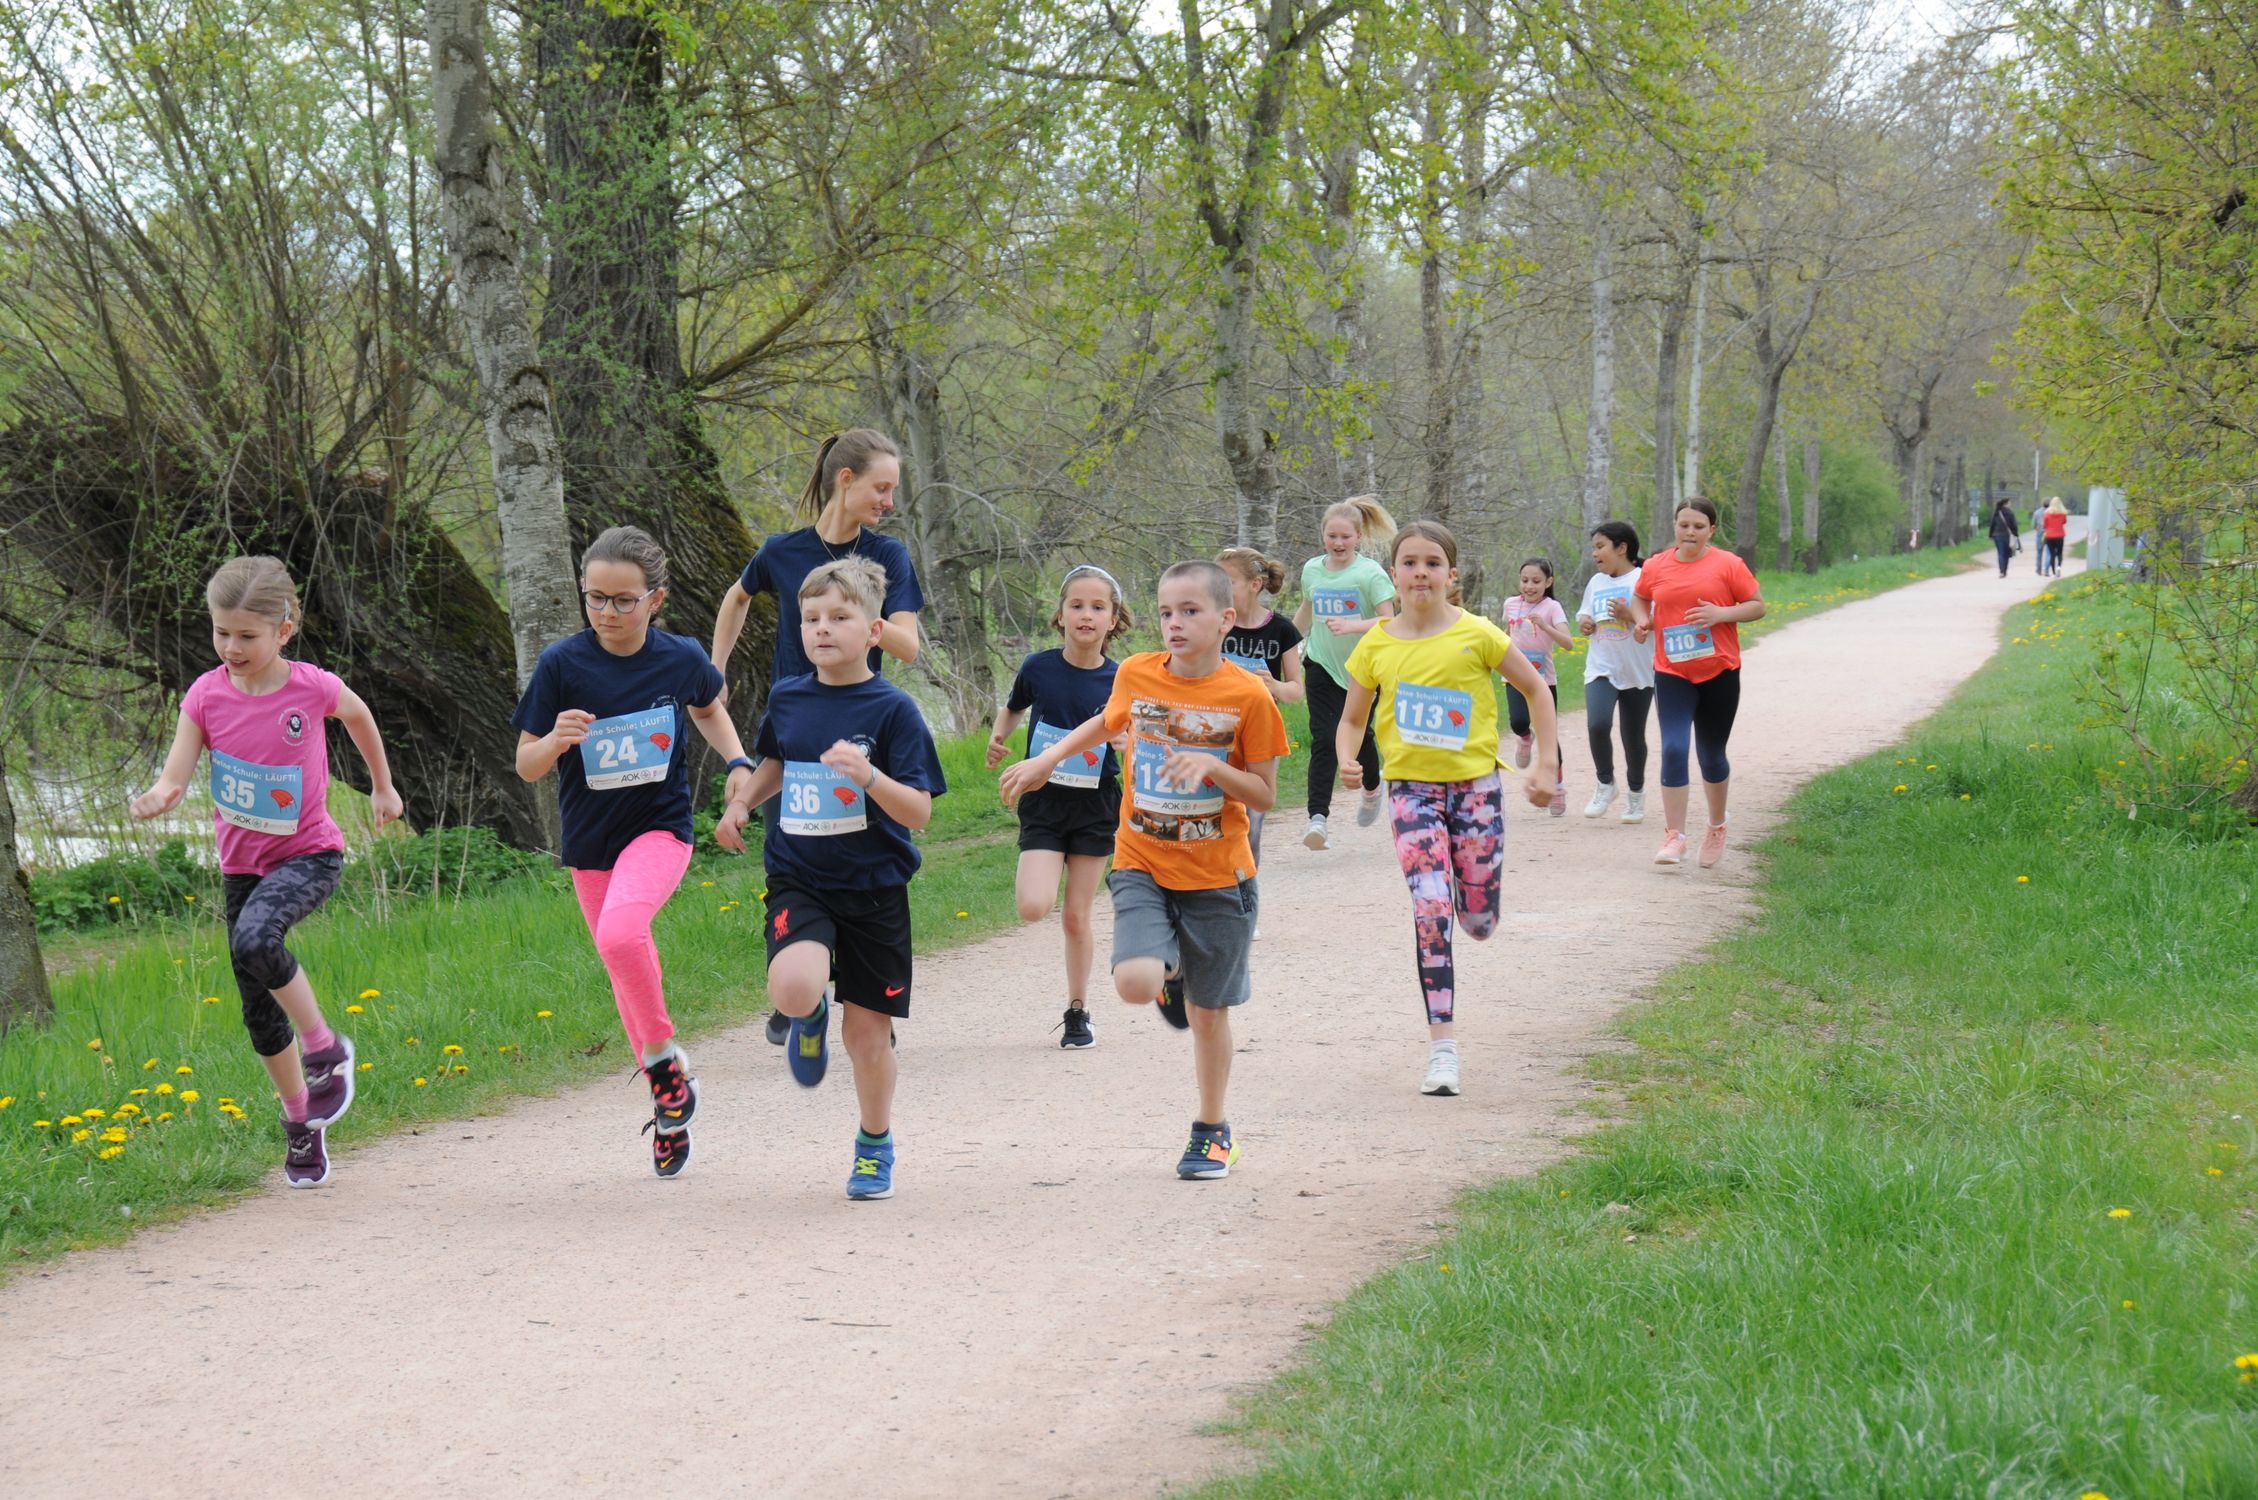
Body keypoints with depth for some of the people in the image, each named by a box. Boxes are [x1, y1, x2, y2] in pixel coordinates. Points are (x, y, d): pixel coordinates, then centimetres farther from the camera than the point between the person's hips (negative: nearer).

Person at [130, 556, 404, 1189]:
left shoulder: (312, 687, -13)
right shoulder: (206, 696, -9)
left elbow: (358, 715, 10)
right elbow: (175, 778, -13)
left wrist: (383, 787, 21)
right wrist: (156, 799, -37)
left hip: (309, 853, -4)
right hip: (242, 863, 4)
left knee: (256, 938, -34)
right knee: (259, 1010, 7)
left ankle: (325, 1049, -12)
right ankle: (302, 1121, 27)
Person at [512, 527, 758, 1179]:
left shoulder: (681, 659, -7)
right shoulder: (562, 665, -10)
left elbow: (708, 708, 18)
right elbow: (526, 766, -5)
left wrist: (739, 765, 4)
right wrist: (556, 740, -26)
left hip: (660, 828, -2)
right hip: (590, 841, 2)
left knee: (620, 931, -31)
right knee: (627, 977, 10)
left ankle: (664, 1056, -10)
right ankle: (670, 1109, 27)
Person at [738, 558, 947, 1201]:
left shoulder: (892, 710, -9)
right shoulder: (786, 700, 3)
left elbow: (918, 812, -13)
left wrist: (867, 775, -28)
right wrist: (741, 802, 17)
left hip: (873, 887, -2)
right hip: (798, 880, 2)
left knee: (868, 1033, 5)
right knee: (793, 989, -28)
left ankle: (875, 1146, 30)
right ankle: (813, 1017, 10)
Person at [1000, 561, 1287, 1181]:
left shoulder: (1247, 697, -10)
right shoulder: (1136, 675, -2)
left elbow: (1265, 795, -5)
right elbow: (1109, 722, 22)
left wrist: (1211, 766, -21)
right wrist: (1047, 760, 17)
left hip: (1217, 874, -1)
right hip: (1142, 866, 1)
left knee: (1208, 1011, 8)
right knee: (1135, 983, -21)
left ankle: (1213, 1130, 28)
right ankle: (1171, 971, 17)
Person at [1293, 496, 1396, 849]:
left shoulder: (1370, 573, -11)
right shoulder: (1312, 570, 3)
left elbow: (1388, 621, -17)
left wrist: (1353, 625, -32)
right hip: (1322, 666, 2)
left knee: (1357, 735, 7)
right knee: (1322, 740, -10)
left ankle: (1372, 787, 41)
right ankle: (1318, 818, -18)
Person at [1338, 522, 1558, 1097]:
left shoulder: (1477, 636, -8)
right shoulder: (1376, 645, -1)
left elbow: (1535, 689, 3)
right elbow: (1352, 718, 10)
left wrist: (1548, 765, -1)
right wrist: (1346, 761, -11)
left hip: (1475, 784, 0)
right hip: (1411, 788, 0)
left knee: (1479, 924, 6)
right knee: (1431, 911, -14)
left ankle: (1469, 884, 45)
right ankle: (1442, 1047, -11)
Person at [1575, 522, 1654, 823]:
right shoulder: (1596, 582, 11)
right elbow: (1584, 614, 25)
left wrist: (1630, 615, -25)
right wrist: (1583, 623, 2)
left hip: (1638, 673, -3)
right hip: (1601, 669, 3)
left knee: (1633, 736, 8)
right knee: (1597, 724, -20)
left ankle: (1636, 793, 28)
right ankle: (1605, 784, 0)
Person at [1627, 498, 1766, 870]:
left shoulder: (1728, 564, -4)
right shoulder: (1656, 566, 3)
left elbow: (1757, 606, -1)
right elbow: (1639, 599, 21)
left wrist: (1722, 613, -17)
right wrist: (1642, 620, -1)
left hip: (1719, 672, -1)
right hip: (1671, 675, 1)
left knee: (1711, 755, 11)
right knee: (1673, 749, -13)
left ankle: (1717, 827, 33)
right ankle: (1674, 836, -9)